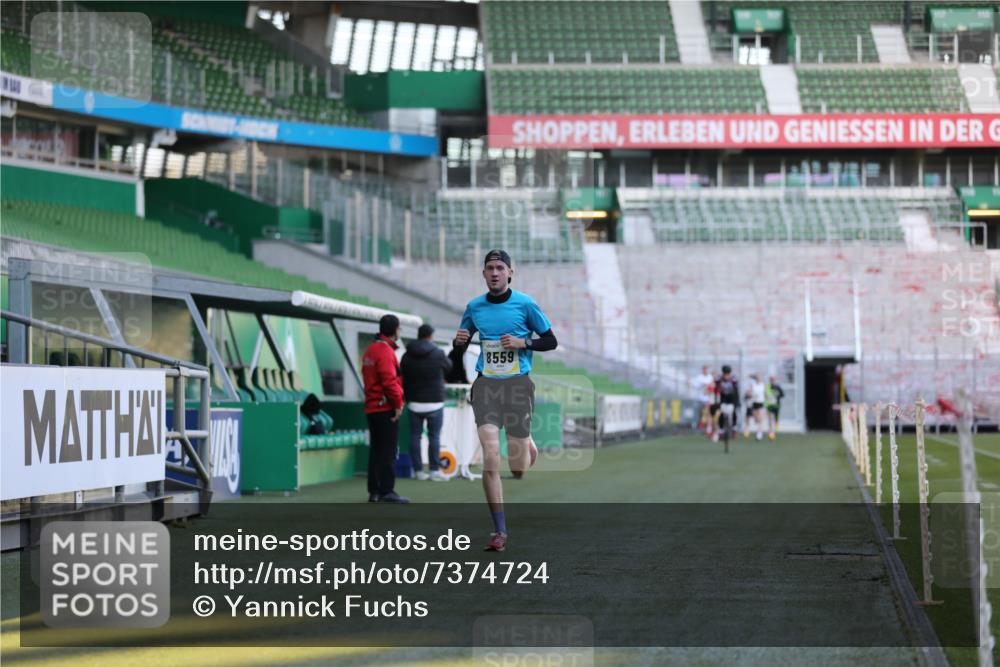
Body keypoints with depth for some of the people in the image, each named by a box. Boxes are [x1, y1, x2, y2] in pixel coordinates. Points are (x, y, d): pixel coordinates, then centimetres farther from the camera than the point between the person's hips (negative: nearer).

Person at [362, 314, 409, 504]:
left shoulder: (370, 350, 16)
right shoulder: (385, 351, -14)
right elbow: (389, 380, -22)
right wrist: (398, 403, -14)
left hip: (372, 408, 9)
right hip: (386, 409, -9)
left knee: (376, 450, 12)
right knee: (388, 452, -7)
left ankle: (374, 491, 14)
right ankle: (387, 492, -8)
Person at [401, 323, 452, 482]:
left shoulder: (407, 356, 4)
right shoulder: (438, 354, -7)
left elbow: (403, 378, 8)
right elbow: (448, 368, 10)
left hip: (414, 402, 3)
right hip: (434, 402, -3)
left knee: (415, 436, 6)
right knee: (434, 436, 0)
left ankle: (418, 470, 4)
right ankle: (435, 470, -3)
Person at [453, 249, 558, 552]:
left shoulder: (525, 304, -1)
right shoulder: (474, 307, 7)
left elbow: (550, 341, 4)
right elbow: (461, 345, 19)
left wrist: (522, 342, -12)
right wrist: (459, 341, -5)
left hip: (518, 384, -1)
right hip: (486, 385, 1)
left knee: (518, 467, -1)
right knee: (490, 457, -15)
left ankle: (529, 447, 39)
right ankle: (499, 531, -10)